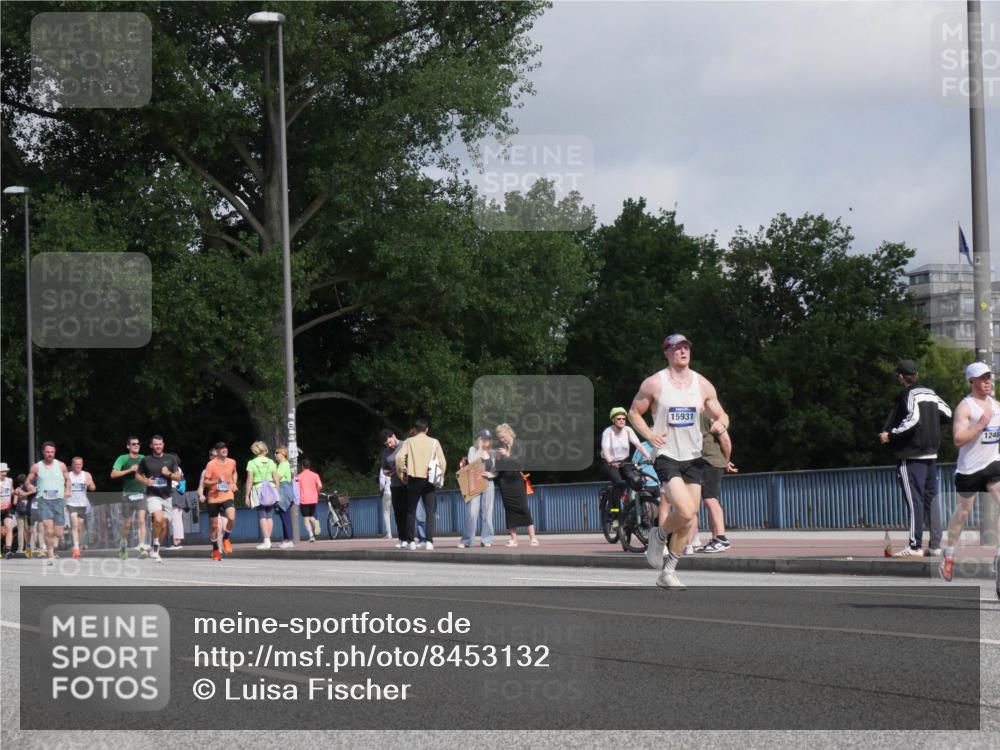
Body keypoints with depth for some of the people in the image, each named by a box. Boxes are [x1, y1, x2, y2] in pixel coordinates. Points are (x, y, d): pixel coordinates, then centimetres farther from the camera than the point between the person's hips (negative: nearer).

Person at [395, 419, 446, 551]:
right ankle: (429, 541, -9)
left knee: (411, 511, 10)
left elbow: (399, 457, -11)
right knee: (430, 511, 2)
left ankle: (410, 541, 8)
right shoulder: (434, 442, 4)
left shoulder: (409, 441, 3)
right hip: (429, 480, 0)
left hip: (414, 479, 0)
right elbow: (442, 462, -2)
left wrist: (402, 474, 0)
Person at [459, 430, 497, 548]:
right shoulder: (473, 450, 7)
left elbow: (495, 472, 13)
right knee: (472, 512, -10)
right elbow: (471, 463, -11)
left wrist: (489, 474, -9)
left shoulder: (492, 453, 13)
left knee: (487, 512, 0)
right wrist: (480, 449, -8)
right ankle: (467, 540, -7)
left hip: (488, 484, 3)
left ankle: (486, 539, 3)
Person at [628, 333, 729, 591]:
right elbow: (634, 412, 5)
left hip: (693, 457, 5)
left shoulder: (703, 385, 6)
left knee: (689, 520, 3)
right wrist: (649, 434, -12)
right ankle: (659, 536, 9)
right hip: (667, 456, -5)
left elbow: (721, 415, 13)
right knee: (686, 512, -22)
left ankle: (668, 572, 15)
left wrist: (720, 424, -11)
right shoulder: (654, 384, -4)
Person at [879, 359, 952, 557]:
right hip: (931, 455, 7)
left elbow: (912, 419, -24)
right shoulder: (930, 393, 11)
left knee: (914, 499, -7)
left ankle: (915, 546, -9)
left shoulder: (907, 394, -11)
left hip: (911, 457, -7)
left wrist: (890, 435, -18)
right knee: (931, 498, 10)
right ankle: (935, 545, 9)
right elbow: (948, 413, 16)